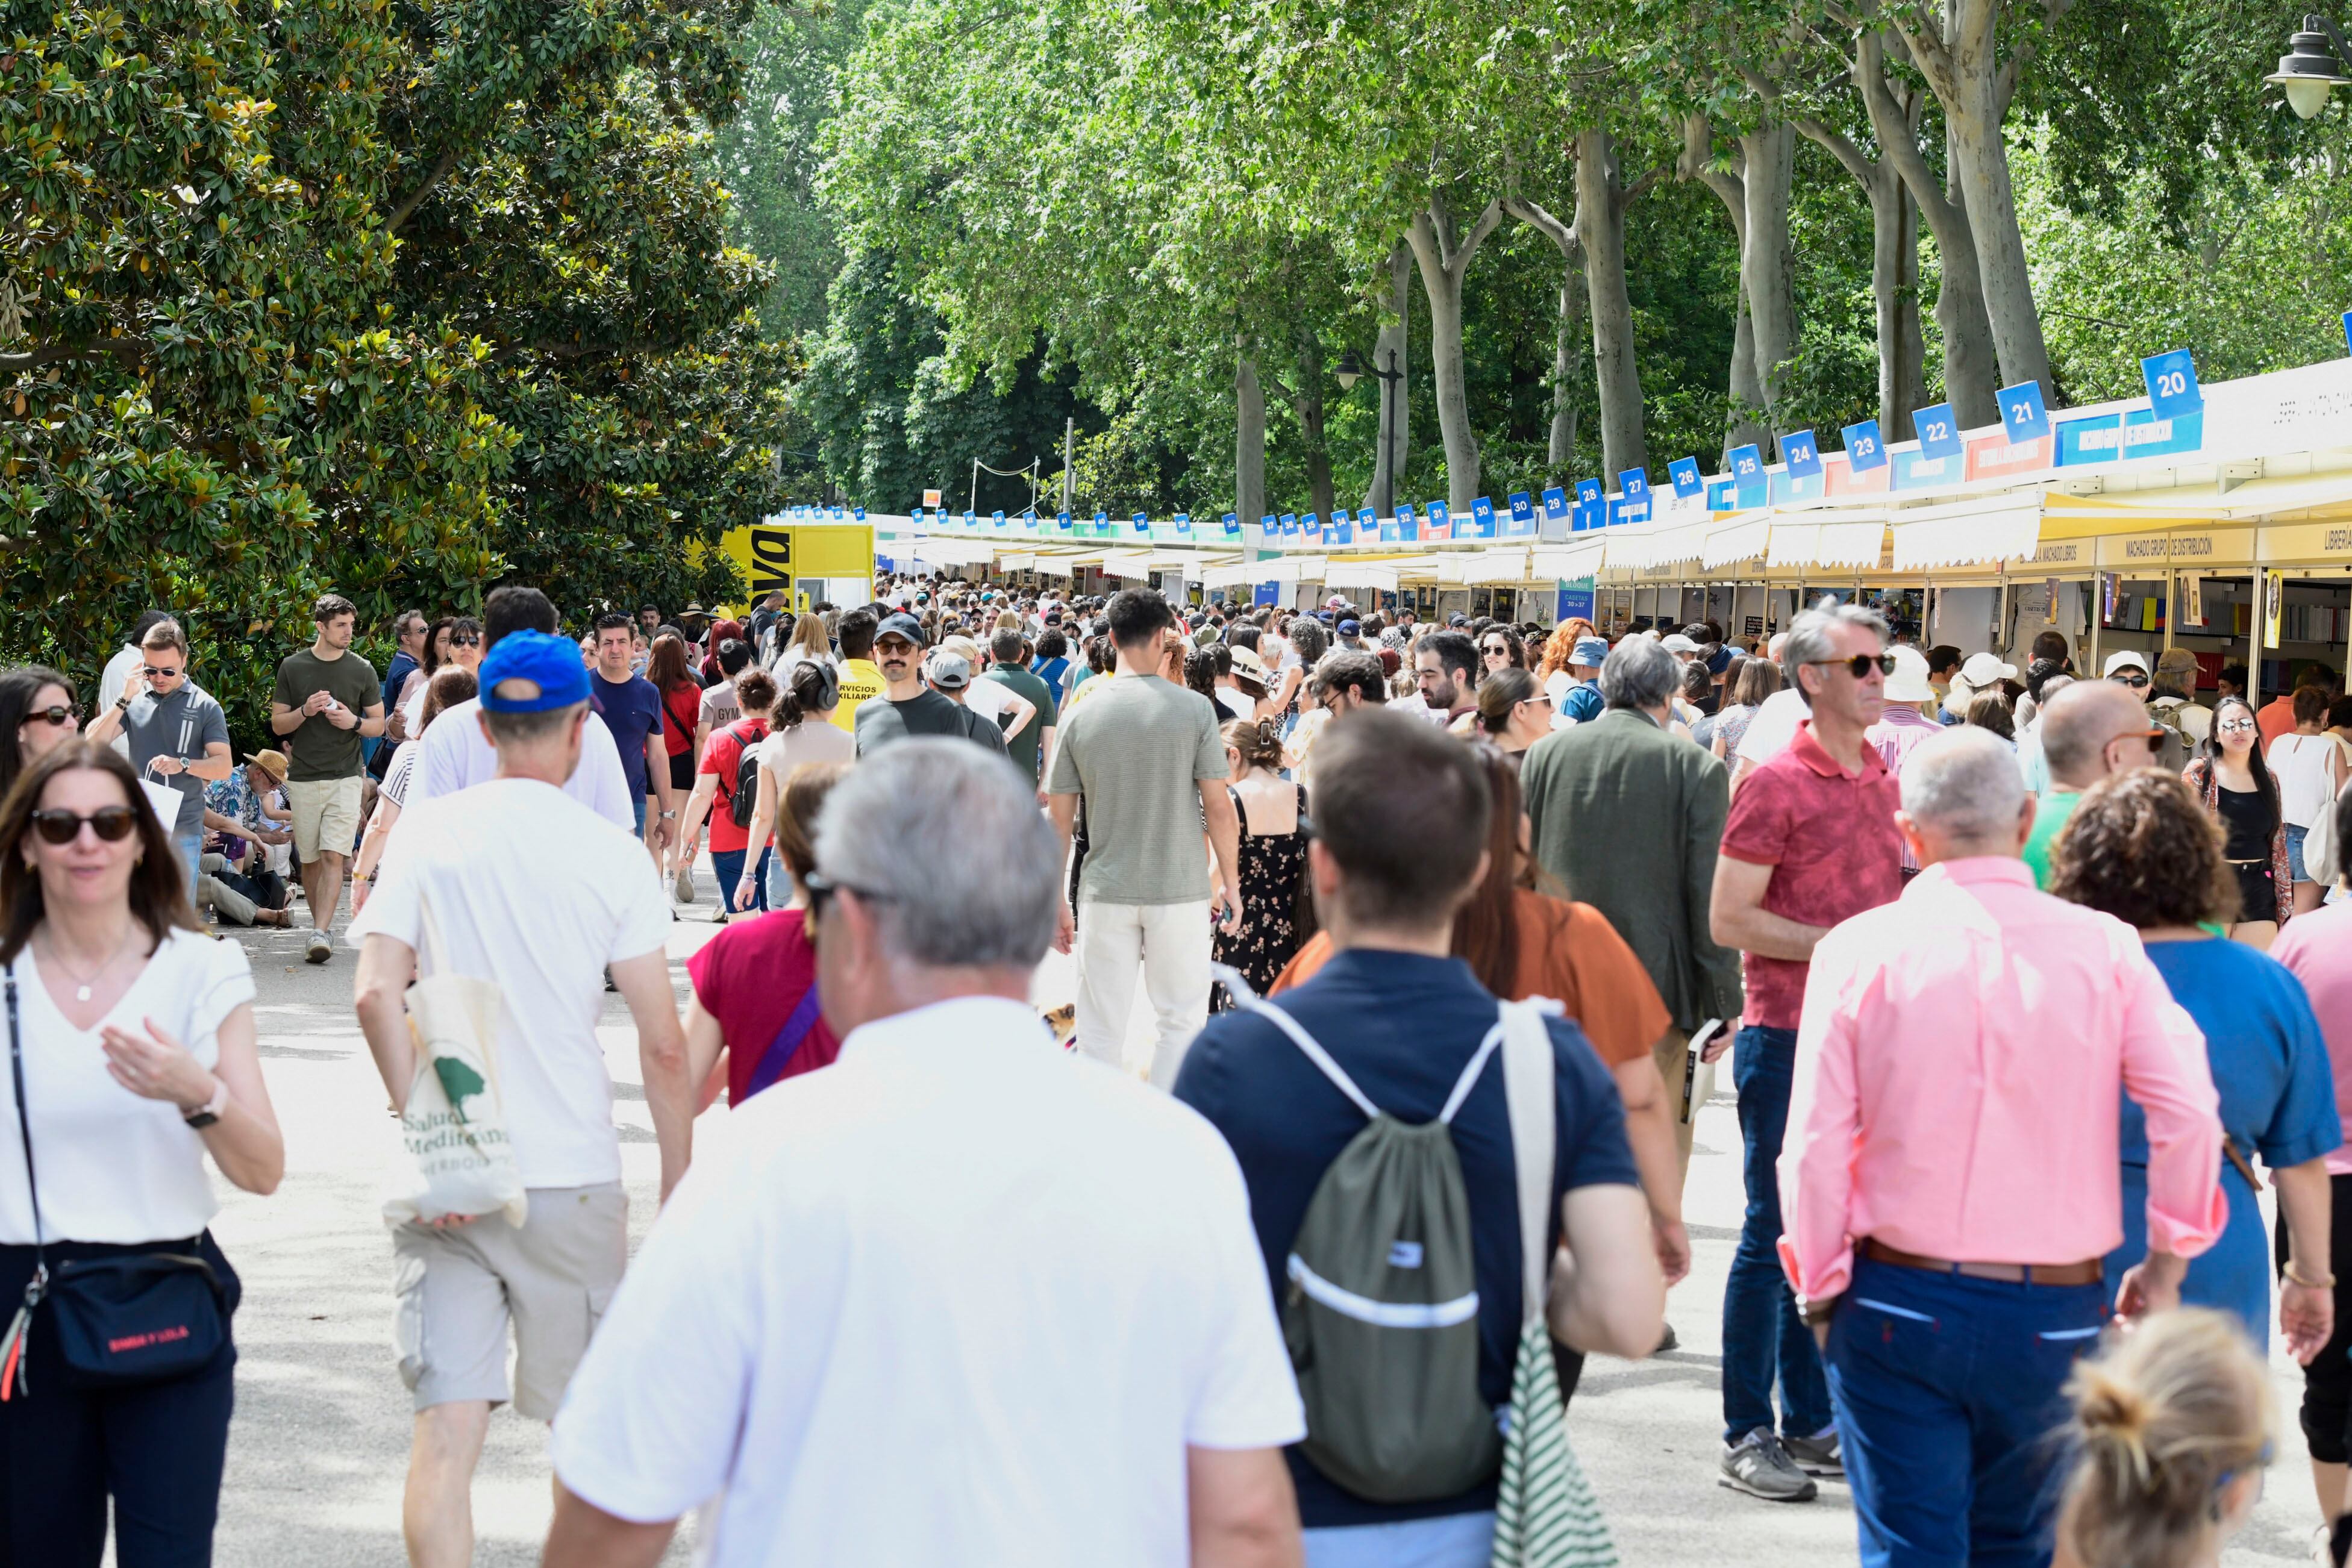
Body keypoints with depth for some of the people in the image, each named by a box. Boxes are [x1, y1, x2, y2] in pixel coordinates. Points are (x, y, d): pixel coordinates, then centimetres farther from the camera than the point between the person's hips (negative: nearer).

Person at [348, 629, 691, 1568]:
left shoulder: (426, 832, 1)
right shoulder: (611, 853, -2)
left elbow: (374, 994, -10)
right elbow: (662, 1043, -5)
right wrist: (679, 1187, 3)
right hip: (573, 1174, -1)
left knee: (445, 1428, 0)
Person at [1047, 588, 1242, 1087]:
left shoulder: (1081, 717, -2)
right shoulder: (1194, 709, -7)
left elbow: (1059, 819, 2)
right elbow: (1219, 807, -6)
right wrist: (1231, 884, 6)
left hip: (1105, 894, 2)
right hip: (1180, 893, -2)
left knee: (1101, 1030, 8)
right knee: (1180, 1020, 10)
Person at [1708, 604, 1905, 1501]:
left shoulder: (1886, 780, 12)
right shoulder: (1776, 786, -10)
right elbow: (1728, 920, -13)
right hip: (1789, 1035, -7)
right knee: (1776, 1233, -3)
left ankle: (1811, 1425, 20)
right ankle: (1746, 1435, 4)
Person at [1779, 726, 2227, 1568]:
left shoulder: (1858, 949, -5)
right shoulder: (2103, 947, -4)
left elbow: (1815, 1144, -7)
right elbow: (2188, 1116, -10)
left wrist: (1820, 1287, 7)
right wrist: (2166, 1264, 3)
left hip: (1897, 1304, -1)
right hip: (2055, 1313, 1)